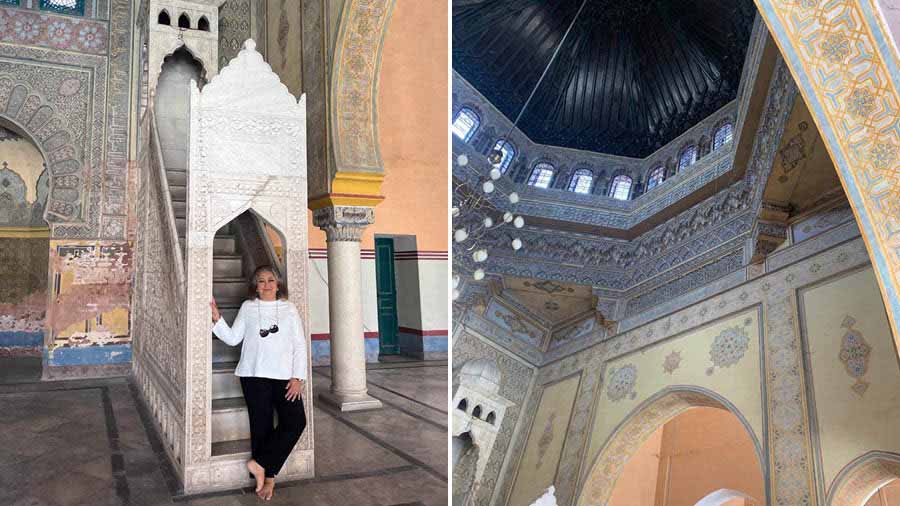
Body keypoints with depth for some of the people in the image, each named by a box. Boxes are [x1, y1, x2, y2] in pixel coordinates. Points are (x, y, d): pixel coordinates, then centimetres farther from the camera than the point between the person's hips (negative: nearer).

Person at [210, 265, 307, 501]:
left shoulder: (289, 309, 8)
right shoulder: (247, 307, 9)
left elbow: (300, 345, 5)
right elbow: (233, 338, 6)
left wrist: (298, 377, -4)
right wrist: (217, 319, -9)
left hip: (284, 376, 1)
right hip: (255, 375, -1)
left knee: (296, 422, -12)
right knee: (262, 426, 1)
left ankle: (259, 463, 1)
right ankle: (268, 477, 15)